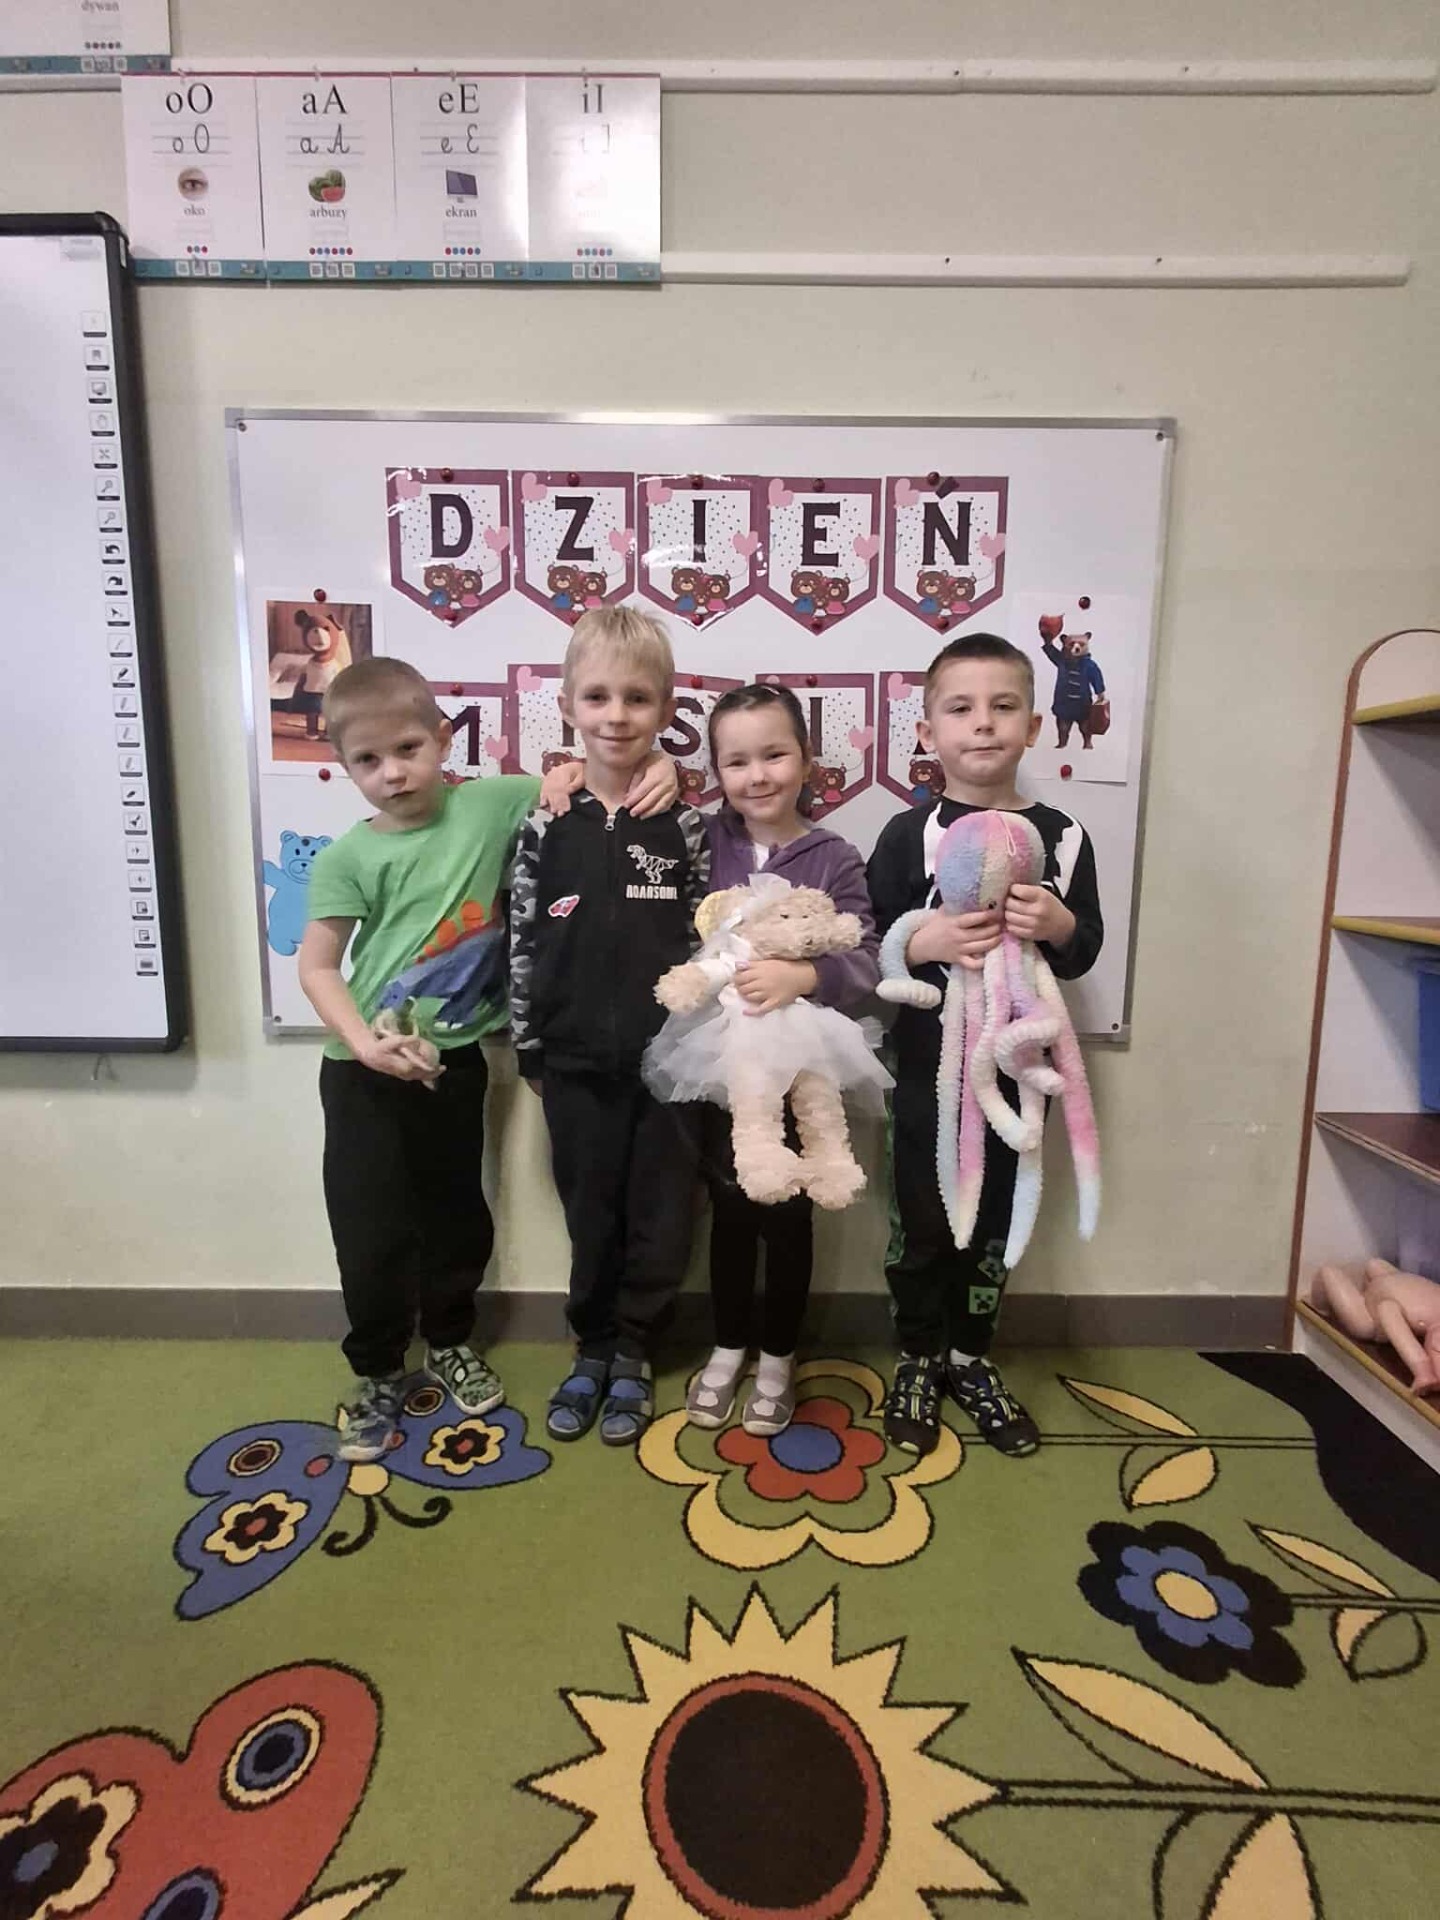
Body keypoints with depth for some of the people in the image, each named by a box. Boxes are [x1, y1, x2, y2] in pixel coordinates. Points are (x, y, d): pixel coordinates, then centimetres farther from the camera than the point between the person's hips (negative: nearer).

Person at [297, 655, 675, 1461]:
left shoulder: (491, 804, -5)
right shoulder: (348, 857, -9)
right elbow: (317, 966, -7)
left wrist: (656, 767, -15)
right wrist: (365, 1044, -20)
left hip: (455, 1060, 2)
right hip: (366, 1068, -1)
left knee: (458, 1213, 17)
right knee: (371, 1230, 8)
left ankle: (451, 1340, 43)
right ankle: (378, 1372, 32)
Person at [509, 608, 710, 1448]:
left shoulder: (686, 821, -3)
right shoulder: (546, 821, -1)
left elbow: (709, 936, -2)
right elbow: (524, 940, 2)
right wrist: (528, 1042, 3)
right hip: (575, 1057, 1)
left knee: (659, 1212, 11)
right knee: (590, 1211, 15)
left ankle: (633, 1356, 32)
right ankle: (592, 1350, 36)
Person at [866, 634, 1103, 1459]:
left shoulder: (1061, 834, 0)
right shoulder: (909, 835, -8)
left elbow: (1084, 955, 4)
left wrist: (1059, 925, -17)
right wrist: (926, 941, -27)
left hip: (1016, 1068, 3)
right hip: (929, 1068, -2)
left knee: (993, 1222, 16)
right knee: (922, 1225, 10)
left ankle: (972, 1359, 37)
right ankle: (920, 1361, 32)